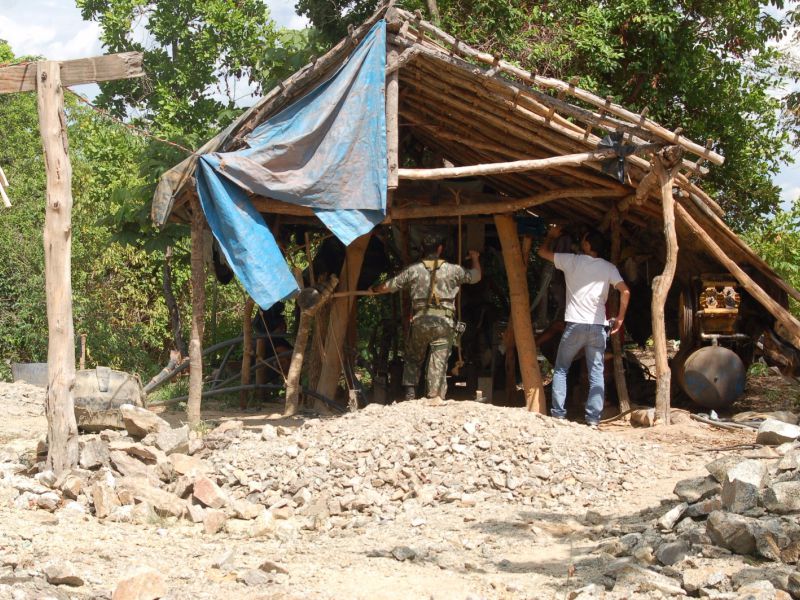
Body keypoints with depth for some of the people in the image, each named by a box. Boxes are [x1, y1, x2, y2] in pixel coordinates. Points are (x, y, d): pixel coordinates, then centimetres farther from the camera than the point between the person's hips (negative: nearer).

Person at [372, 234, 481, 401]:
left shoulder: (413, 270, 4)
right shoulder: (452, 270, 5)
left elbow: (388, 286, 10)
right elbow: (476, 276, 22)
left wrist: (374, 289, 32)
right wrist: (474, 258, 41)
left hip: (420, 320, 1)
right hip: (444, 322, -1)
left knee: (413, 359, 18)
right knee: (439, 362, -1)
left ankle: (410, 393, 9)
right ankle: (435, 398, -8)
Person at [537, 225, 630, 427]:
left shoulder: (572, 261, 1)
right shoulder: (608, 268, 5)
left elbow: (543, 251, 12)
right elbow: (625, 291, -5)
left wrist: (551, 235, 31)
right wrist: (620, 317, 5)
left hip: (575, 325, -2)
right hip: (598, 327, 2)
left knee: (560, 369, 11)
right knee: (596, 374, 5)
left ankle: (558, 414, 5)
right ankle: (593, 418, -1)